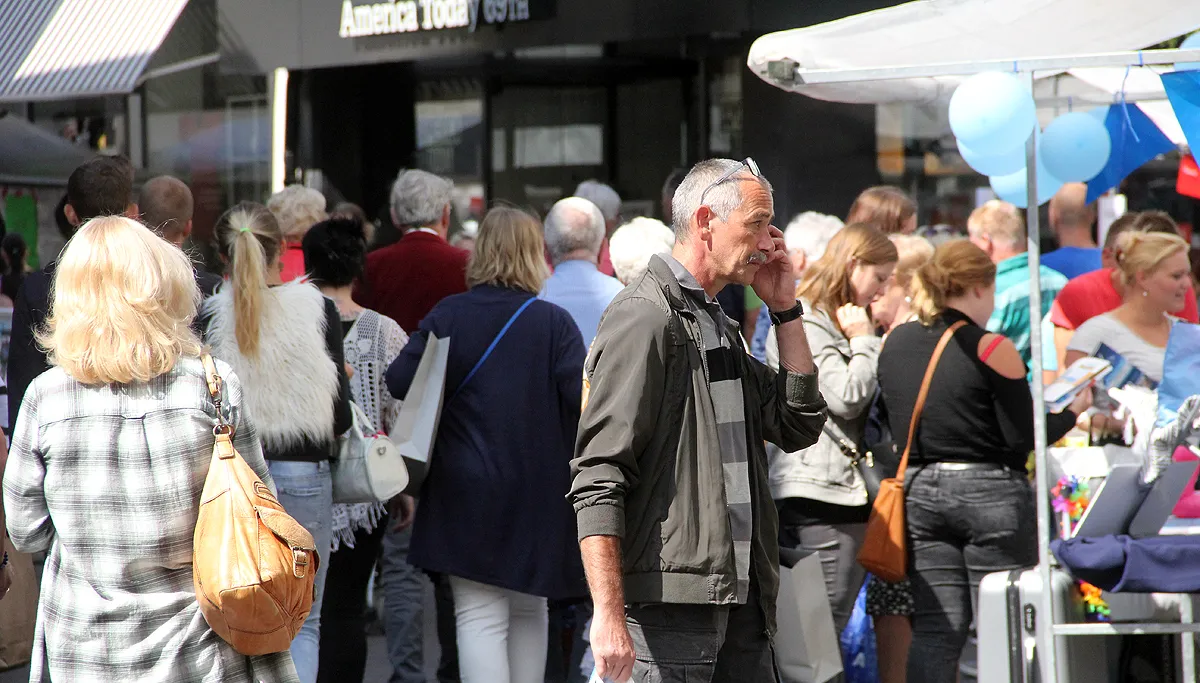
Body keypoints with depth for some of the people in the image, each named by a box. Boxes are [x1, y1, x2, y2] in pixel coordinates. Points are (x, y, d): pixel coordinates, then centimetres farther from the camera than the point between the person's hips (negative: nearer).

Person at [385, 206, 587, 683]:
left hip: (467, 495, -1)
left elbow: (398, 384, -6)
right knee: (529, 610, 17)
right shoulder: (554, 322, -6)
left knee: (480, 617, -3)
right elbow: (584, 399, -14)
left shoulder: (447, 316, -3)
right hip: (536, 495, 1)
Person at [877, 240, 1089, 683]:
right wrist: (1071, 411, 4)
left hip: (919, 491, 5)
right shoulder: (991, 349, -13)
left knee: (935, 630, 5)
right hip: (989, 493, -5)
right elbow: (1023, 438, -11)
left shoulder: (893, 344, 5)